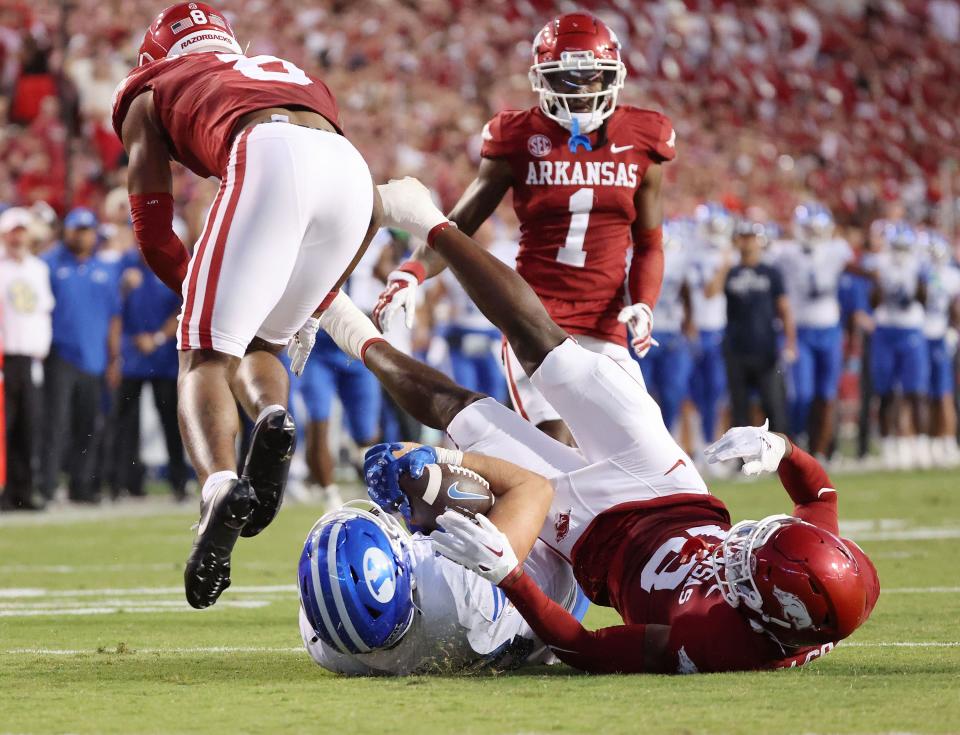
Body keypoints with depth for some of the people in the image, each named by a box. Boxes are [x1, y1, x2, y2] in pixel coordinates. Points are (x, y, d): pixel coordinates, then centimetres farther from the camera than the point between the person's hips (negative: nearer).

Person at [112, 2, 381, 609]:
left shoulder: (150, 93, 31)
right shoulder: (297, 75, 43)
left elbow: (154, 234, 25)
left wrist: (199, 298, 40)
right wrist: (314, 303, 43)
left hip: (269, 161, -4)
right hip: (351, 167, 4)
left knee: (207, 354, -1)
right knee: (258, 342, 22)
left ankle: (221, 484, -30)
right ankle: (274, 417, -12)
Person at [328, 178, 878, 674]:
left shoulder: (719, 645, -45)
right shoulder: (855, 584, -31)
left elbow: (584, 651, -35)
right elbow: (819, 491, -7)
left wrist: (507, 572, -43)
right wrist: (780, 449, -24)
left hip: (601, 536, -4)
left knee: (458, 407, 11)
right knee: (542, 345, 9)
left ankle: (364, 343, 47)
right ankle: (430, 225, 34)